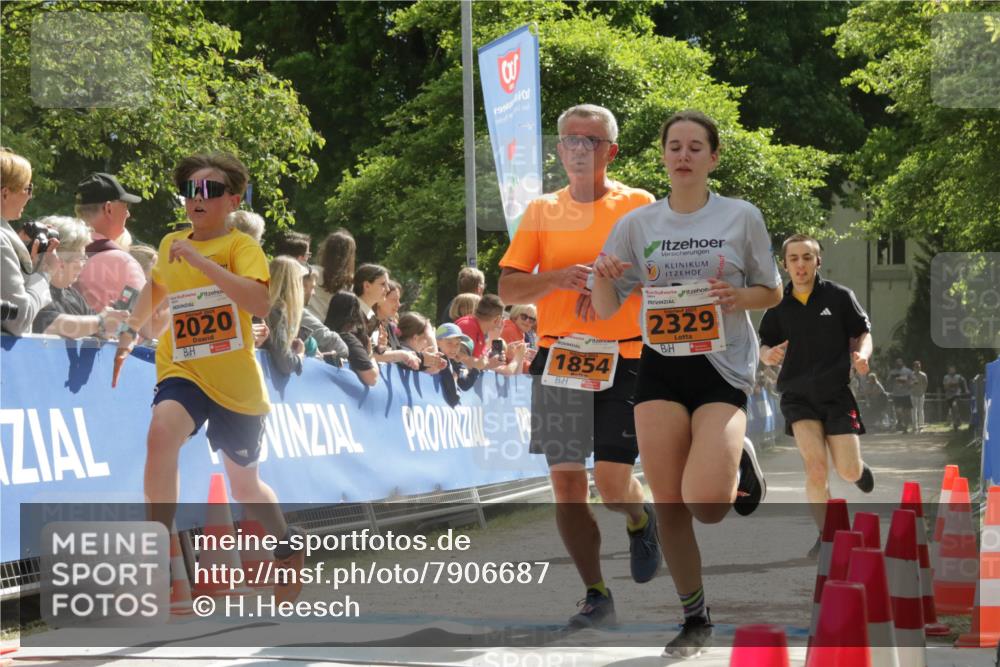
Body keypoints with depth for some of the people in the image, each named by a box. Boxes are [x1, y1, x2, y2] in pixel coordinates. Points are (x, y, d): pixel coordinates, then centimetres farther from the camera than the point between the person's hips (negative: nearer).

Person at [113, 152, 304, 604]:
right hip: (182, 370, 2)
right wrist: (131, 330, 15)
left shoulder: (241, 246, -10)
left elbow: (259, 304, -29)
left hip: (237, 382, -2)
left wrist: (201, 260, -30)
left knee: (245, 486, 13)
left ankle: (288, 551, 44)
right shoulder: (171, 245, 5)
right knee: (162, 432, -32)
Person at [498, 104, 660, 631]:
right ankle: (597, 597, 11)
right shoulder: (542, 211, 9)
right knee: (566, 483, 0)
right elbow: (508, 288, 3)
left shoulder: (639, 206, 2)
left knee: (612, 482, -10)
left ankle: (641, 520, 26)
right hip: (557, 358, 3)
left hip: (622, 359, -3)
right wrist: (559, 277, -14)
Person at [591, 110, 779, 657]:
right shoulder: (637, 223, 4)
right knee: (668, 504, 1)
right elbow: (606, 310, 6)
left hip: (724, 369, -2)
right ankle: (695, 618, 18)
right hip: (660, 369, 3)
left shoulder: (742, 217, -1)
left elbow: (773, 292, 8)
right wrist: (604, 278, -16)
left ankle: (740, 462, 19)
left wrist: (739, 296, -14)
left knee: (706, 504, -18)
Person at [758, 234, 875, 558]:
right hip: (797, 394, 0)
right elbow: (764, 347, 12)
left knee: (849, 472, 0)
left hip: (836, 392, 0)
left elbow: (863, 334, 5)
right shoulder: (778, 306, 3)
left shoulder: (839, 296, -2)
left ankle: (860, 468, 40)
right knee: (815, 464, -17)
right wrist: (770, 355, -12)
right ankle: (826, 536, -3)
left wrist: (861, 355, -17)